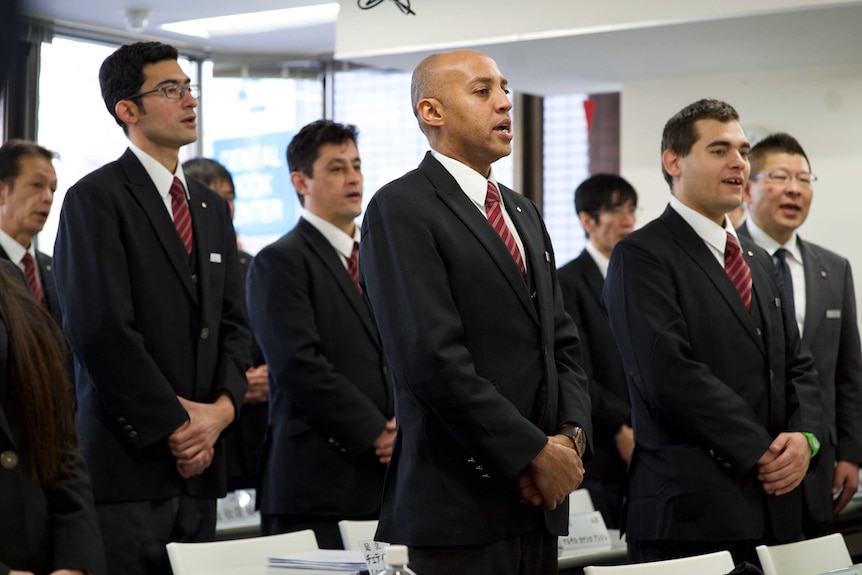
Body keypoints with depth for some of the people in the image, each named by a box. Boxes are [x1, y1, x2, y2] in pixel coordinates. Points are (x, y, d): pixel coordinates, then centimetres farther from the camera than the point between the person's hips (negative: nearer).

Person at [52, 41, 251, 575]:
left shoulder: (213, 208, 19)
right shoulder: (96, 198, -6)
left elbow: (234, 324, 16)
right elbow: (102, 329, -14)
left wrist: (223, 406, -3)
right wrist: (175, 425, -11)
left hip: (199, 468, 7)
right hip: (128, 459, -6)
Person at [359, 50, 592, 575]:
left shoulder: (524, 213, 19)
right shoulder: (401, 210, -8)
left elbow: (563, 343, 16)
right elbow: (433, 361, -17)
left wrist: (571, 435, -2)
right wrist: (536, 452, -14)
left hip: (540, 500, 7)